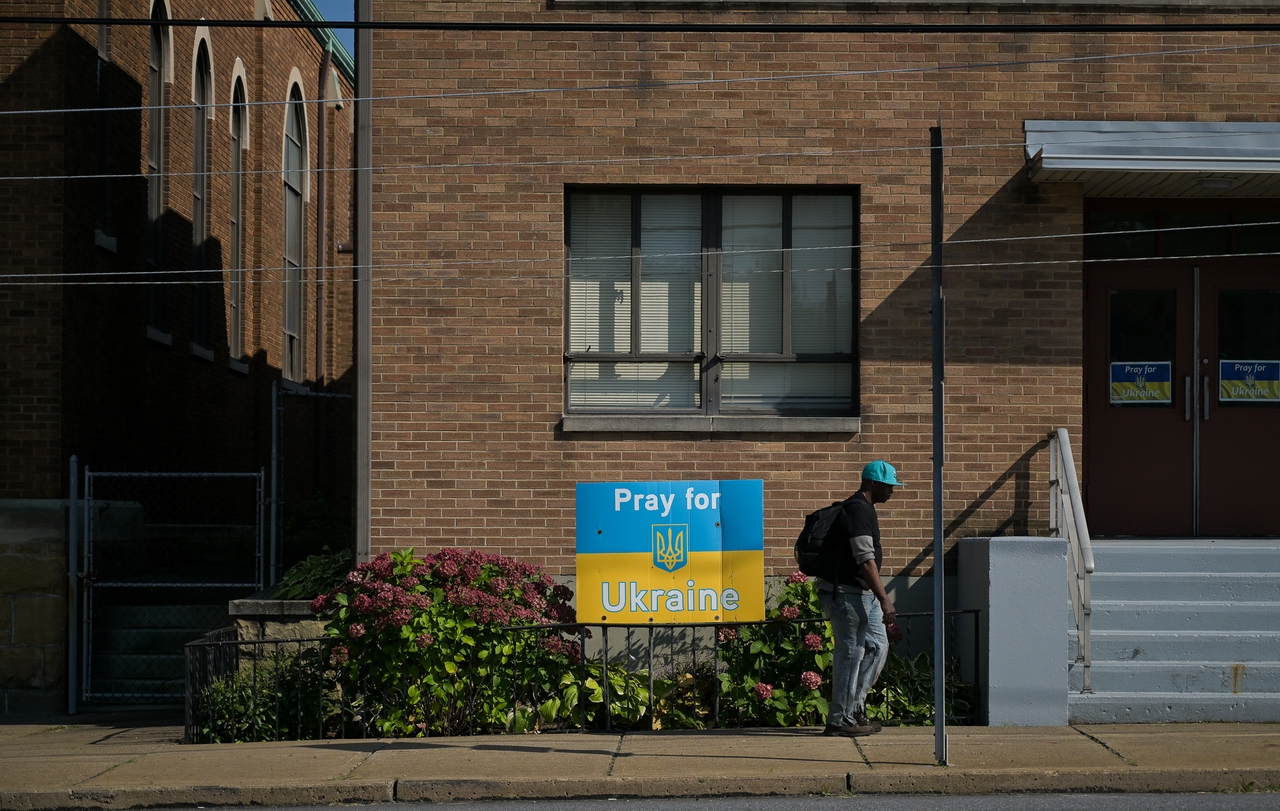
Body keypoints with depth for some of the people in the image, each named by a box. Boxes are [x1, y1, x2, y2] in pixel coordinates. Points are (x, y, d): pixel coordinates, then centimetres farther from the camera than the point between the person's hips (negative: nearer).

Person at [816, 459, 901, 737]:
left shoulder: (862, 508, 16)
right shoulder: (858, 510, -17)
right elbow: (865, 560, -23)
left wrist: (880, 598, 24)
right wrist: (884, 599, -25)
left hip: (862, 592, 11)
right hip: (846, 592, -11)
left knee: (877, 645, 12)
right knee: (851, 652, -5)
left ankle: (855, 709, 17)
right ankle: (840, 720, 1)